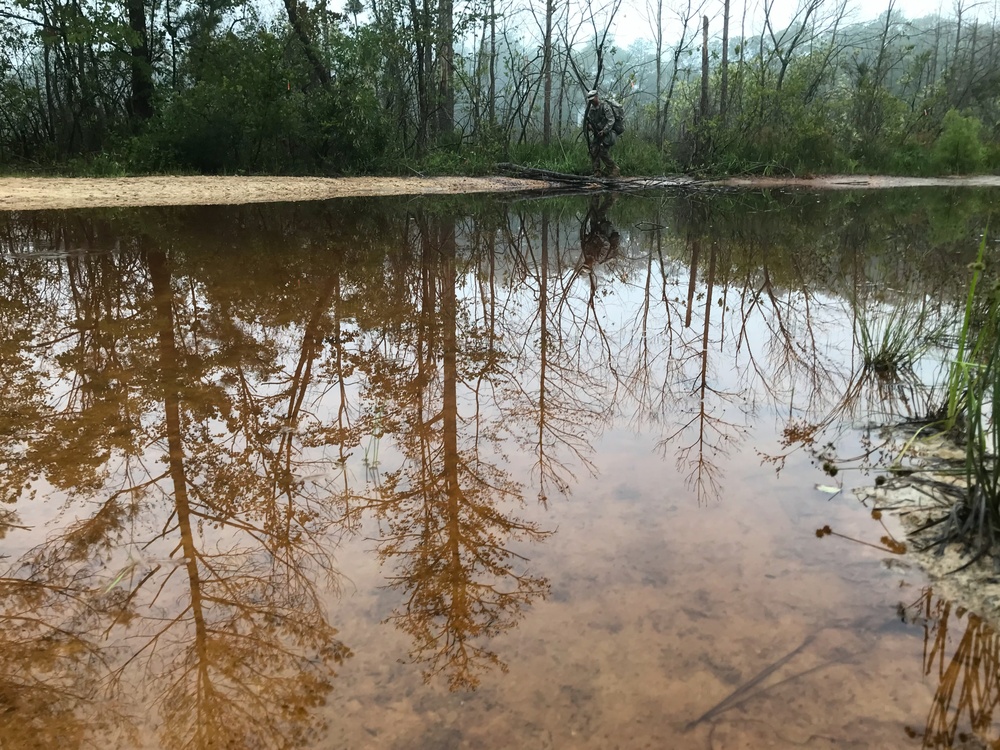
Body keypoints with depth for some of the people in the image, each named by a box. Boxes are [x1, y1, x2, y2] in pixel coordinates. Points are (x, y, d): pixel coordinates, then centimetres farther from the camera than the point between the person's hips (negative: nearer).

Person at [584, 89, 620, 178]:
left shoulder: (605, 106, -13)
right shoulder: (590, 108, 8)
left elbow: (611, 120, -18)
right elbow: (586, 119, 16)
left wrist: (604, 131, -25)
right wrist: (588, 125, -8)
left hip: (606, 133, -7)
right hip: (597, 134, 7)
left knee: (603, 153, -16)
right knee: (593, 152, -3)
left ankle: (614, 170, -3)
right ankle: (597, 173, 2)